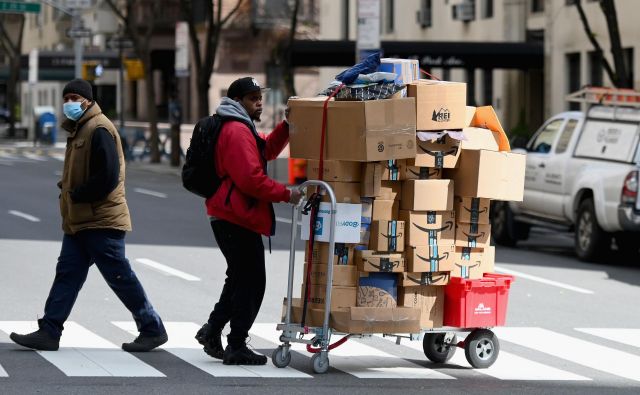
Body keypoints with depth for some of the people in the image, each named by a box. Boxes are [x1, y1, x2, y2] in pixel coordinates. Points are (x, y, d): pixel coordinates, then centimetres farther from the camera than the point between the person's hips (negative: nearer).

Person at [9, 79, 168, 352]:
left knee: (120, 277, -3)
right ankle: (49, 332, 5)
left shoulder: (99, 129, -15)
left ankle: (152, 329, 7)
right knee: (67, 273, 6)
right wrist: (68, 189, 7)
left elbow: (108, 176, -22)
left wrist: (76, 195, -15)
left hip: (101, 220, -10)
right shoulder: (78, 129, 16)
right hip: (79, 221, 10)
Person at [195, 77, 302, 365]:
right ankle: (237, 347, -1)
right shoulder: (237, 131, -15)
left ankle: (212, 331, 24)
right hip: (238, 219, -11)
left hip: (232, 218, 11)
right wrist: (286, 194, -16)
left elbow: (267, 150, 21)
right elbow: (251, 179, -22)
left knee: (240, 279, 20)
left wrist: (288, 125, 7)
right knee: (250, 282, -5)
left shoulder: (242, 129, 20)